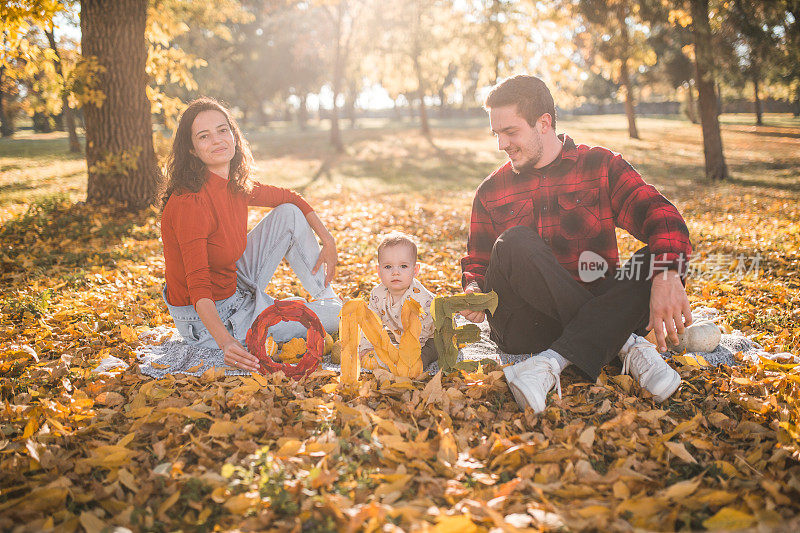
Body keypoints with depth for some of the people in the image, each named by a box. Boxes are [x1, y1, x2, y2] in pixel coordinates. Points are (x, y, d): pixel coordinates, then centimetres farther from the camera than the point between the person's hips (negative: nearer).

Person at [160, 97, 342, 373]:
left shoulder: (236, 187, -5)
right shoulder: (189, 202, -28)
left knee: (289, 214, 3)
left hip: (235, 288, 8)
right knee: (333, 317, -12)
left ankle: (328, 296, 13)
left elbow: (288, 198, 14)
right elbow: (198, 289, -33)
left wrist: (328, 241, 6)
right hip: (206, 320, -8)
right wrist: (226, 342, -47)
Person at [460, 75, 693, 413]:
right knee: (514, 242, -27)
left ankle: (553, 361, -35)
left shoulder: (601, 166, 4)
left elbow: (660, 216, -10)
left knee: (657, 262, -25)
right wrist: (473, 290, -8)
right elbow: (476, 262, 17)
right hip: (523, 326, 1)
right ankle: (625, 345, -23)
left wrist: (667, 275, -32)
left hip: (595, 305, 0)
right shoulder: (491, 192, 12)